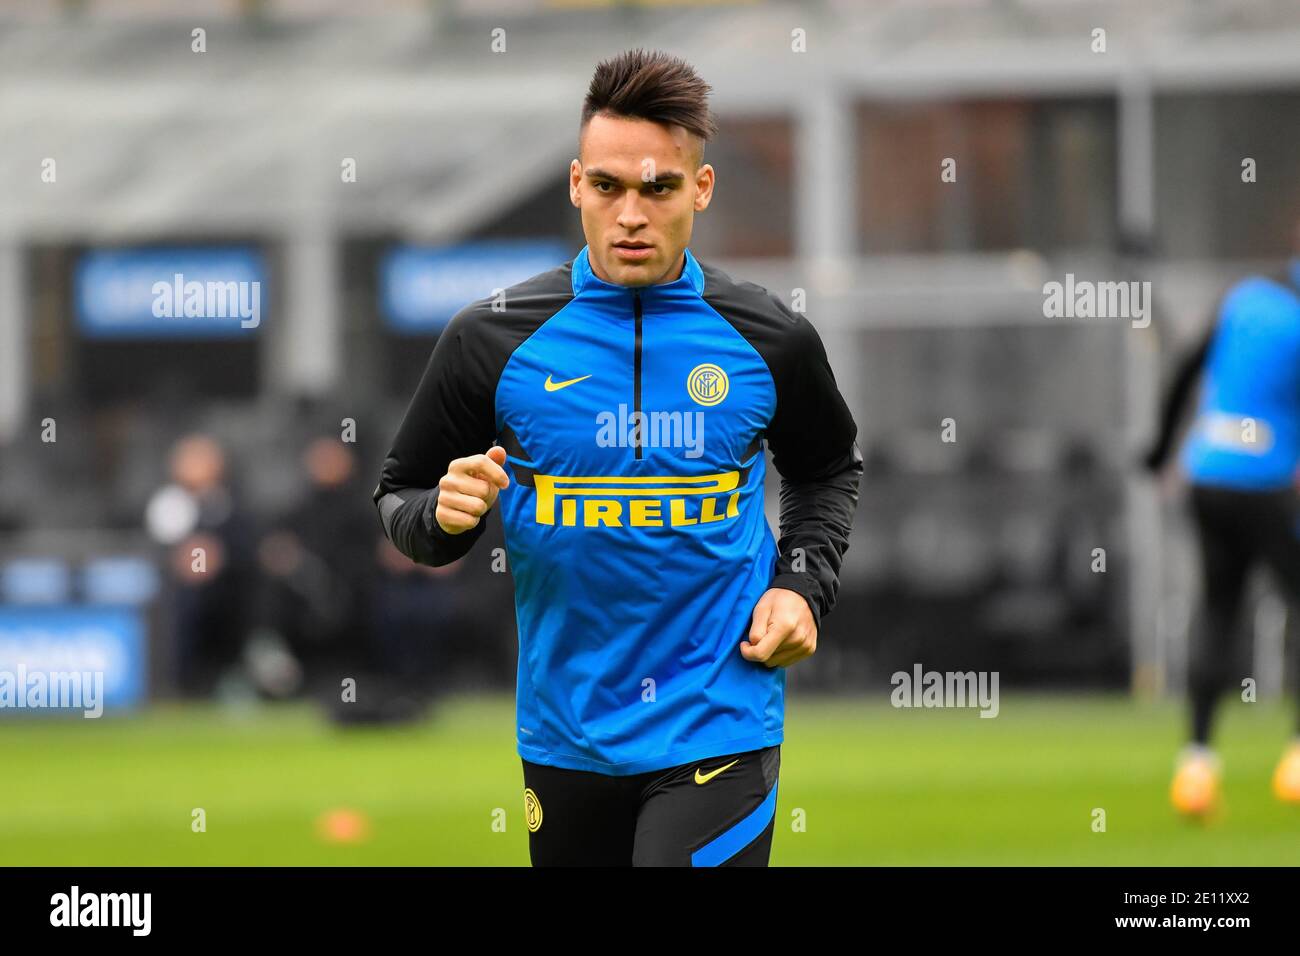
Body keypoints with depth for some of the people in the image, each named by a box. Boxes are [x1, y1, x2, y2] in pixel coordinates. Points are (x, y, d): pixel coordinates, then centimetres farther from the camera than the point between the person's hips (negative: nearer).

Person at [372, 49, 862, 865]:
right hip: (567, 732, 2)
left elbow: (830, 469, 18)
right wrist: (445, 515, -17)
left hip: (717, 728, -2)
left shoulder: (771, 341, -2)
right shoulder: (496, 339, -4)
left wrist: (804, 587, 2)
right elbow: (402, 498, 6)